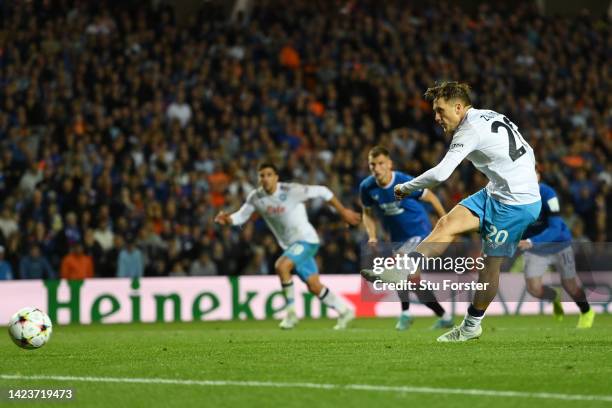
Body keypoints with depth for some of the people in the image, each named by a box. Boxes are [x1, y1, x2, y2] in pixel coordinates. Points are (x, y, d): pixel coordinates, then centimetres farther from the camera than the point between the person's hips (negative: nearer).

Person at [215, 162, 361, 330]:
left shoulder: (291, 190, -21)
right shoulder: (256, 197, -5)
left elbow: (322, 191, -14)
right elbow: (241, 216, 4)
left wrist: (343, 212, -10)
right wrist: (227, 219, -18)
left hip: (306, 240, -6)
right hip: (290, 245, 6)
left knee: (281, 266, -29)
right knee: (314, 286, 10)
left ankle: (291, 311, -15)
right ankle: (344, 311, 30)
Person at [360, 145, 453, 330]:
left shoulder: (406, 183, -22)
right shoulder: (366, 187, -10)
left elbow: (431, 198, -6)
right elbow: (368, 213, 8)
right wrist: (372, 237, -7)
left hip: (419, 233, -6)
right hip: (397, 238, 6)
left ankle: (405, 312, -8)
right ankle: (445, 318, 24)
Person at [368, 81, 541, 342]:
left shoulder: (471, 129, -16)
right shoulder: (491, 117, 11)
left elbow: (441, 173, -23)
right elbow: (528, 153, 18)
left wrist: (406, 188, -9)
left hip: (516, 204, -9)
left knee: (491, 262, -4)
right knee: (447, 224, 1)